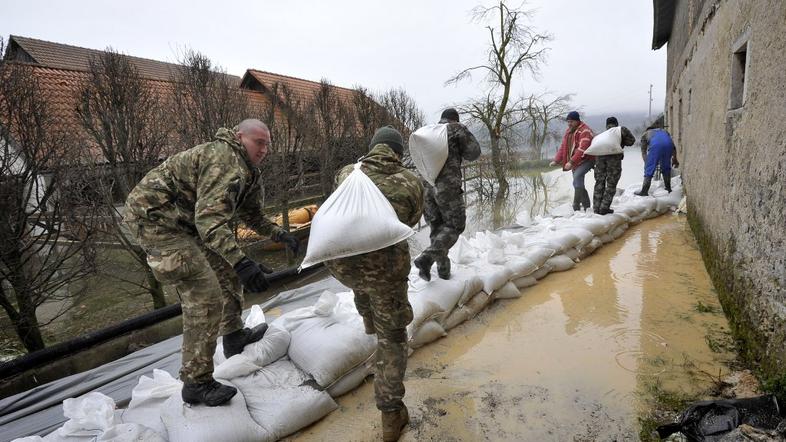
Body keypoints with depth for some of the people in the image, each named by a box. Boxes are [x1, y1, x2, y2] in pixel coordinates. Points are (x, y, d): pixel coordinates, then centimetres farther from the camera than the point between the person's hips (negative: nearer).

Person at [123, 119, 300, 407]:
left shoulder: (248, 171, 9)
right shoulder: (224, 161, -24)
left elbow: (251, 215, 18)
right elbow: (210, 219, -36)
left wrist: (280, 235, 5)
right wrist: (241, 262, -46)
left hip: (183, 219, 11)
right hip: (153, 215, -11)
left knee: (225, 269, 17)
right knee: (205, 296, -15)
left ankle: (234, 337, 32)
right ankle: (196, 383, -5)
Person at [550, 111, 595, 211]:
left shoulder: (585, 131, -17)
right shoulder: (568, 131, 11)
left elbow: (582, 149, -28)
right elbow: (563, 147, 12)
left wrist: (571, 162, -35)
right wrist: (556, 160, 2)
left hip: (586, 160, -9)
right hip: (575, 161, 9)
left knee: (577, 179, -26)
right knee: (579, 183, 12)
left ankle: (576, 206, -25)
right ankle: (586, 205, 24)